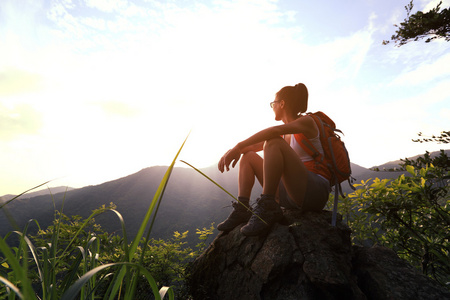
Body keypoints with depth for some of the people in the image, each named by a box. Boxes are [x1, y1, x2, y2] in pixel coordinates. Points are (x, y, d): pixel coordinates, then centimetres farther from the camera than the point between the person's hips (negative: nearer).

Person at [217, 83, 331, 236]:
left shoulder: (307, 122, -5)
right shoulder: (285, 133, 18)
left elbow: (274, 131, -25)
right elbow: (258, 144, 10)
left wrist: (238, 147, -27)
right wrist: (234, 151, -8)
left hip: (316, 192, -8)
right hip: (290, 193, 8)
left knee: (274, 143, -27)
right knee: (248, 156, 7)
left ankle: (268, 207, -25)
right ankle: (242, 209, -8)